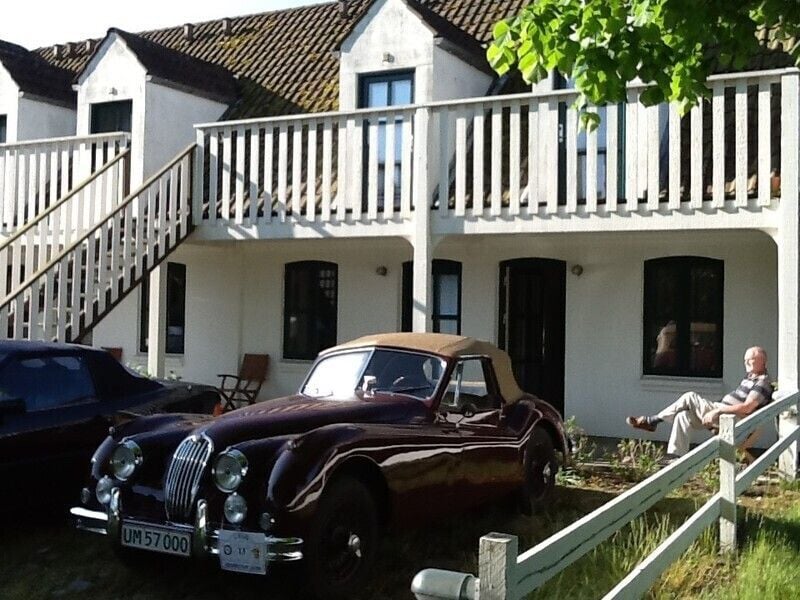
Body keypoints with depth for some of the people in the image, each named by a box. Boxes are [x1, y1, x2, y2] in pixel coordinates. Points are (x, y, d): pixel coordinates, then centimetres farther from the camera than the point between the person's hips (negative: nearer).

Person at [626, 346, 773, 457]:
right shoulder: (750, 378, 20)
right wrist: (715, 410, 17)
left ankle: (651, 421, -10)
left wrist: (716, 411, -24)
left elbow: (747, 407, -24)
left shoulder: (762, 383, -12)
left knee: (690, 398, -19)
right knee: (683, 416, -8)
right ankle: (677, 457, -12)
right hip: (721, 414, 10)